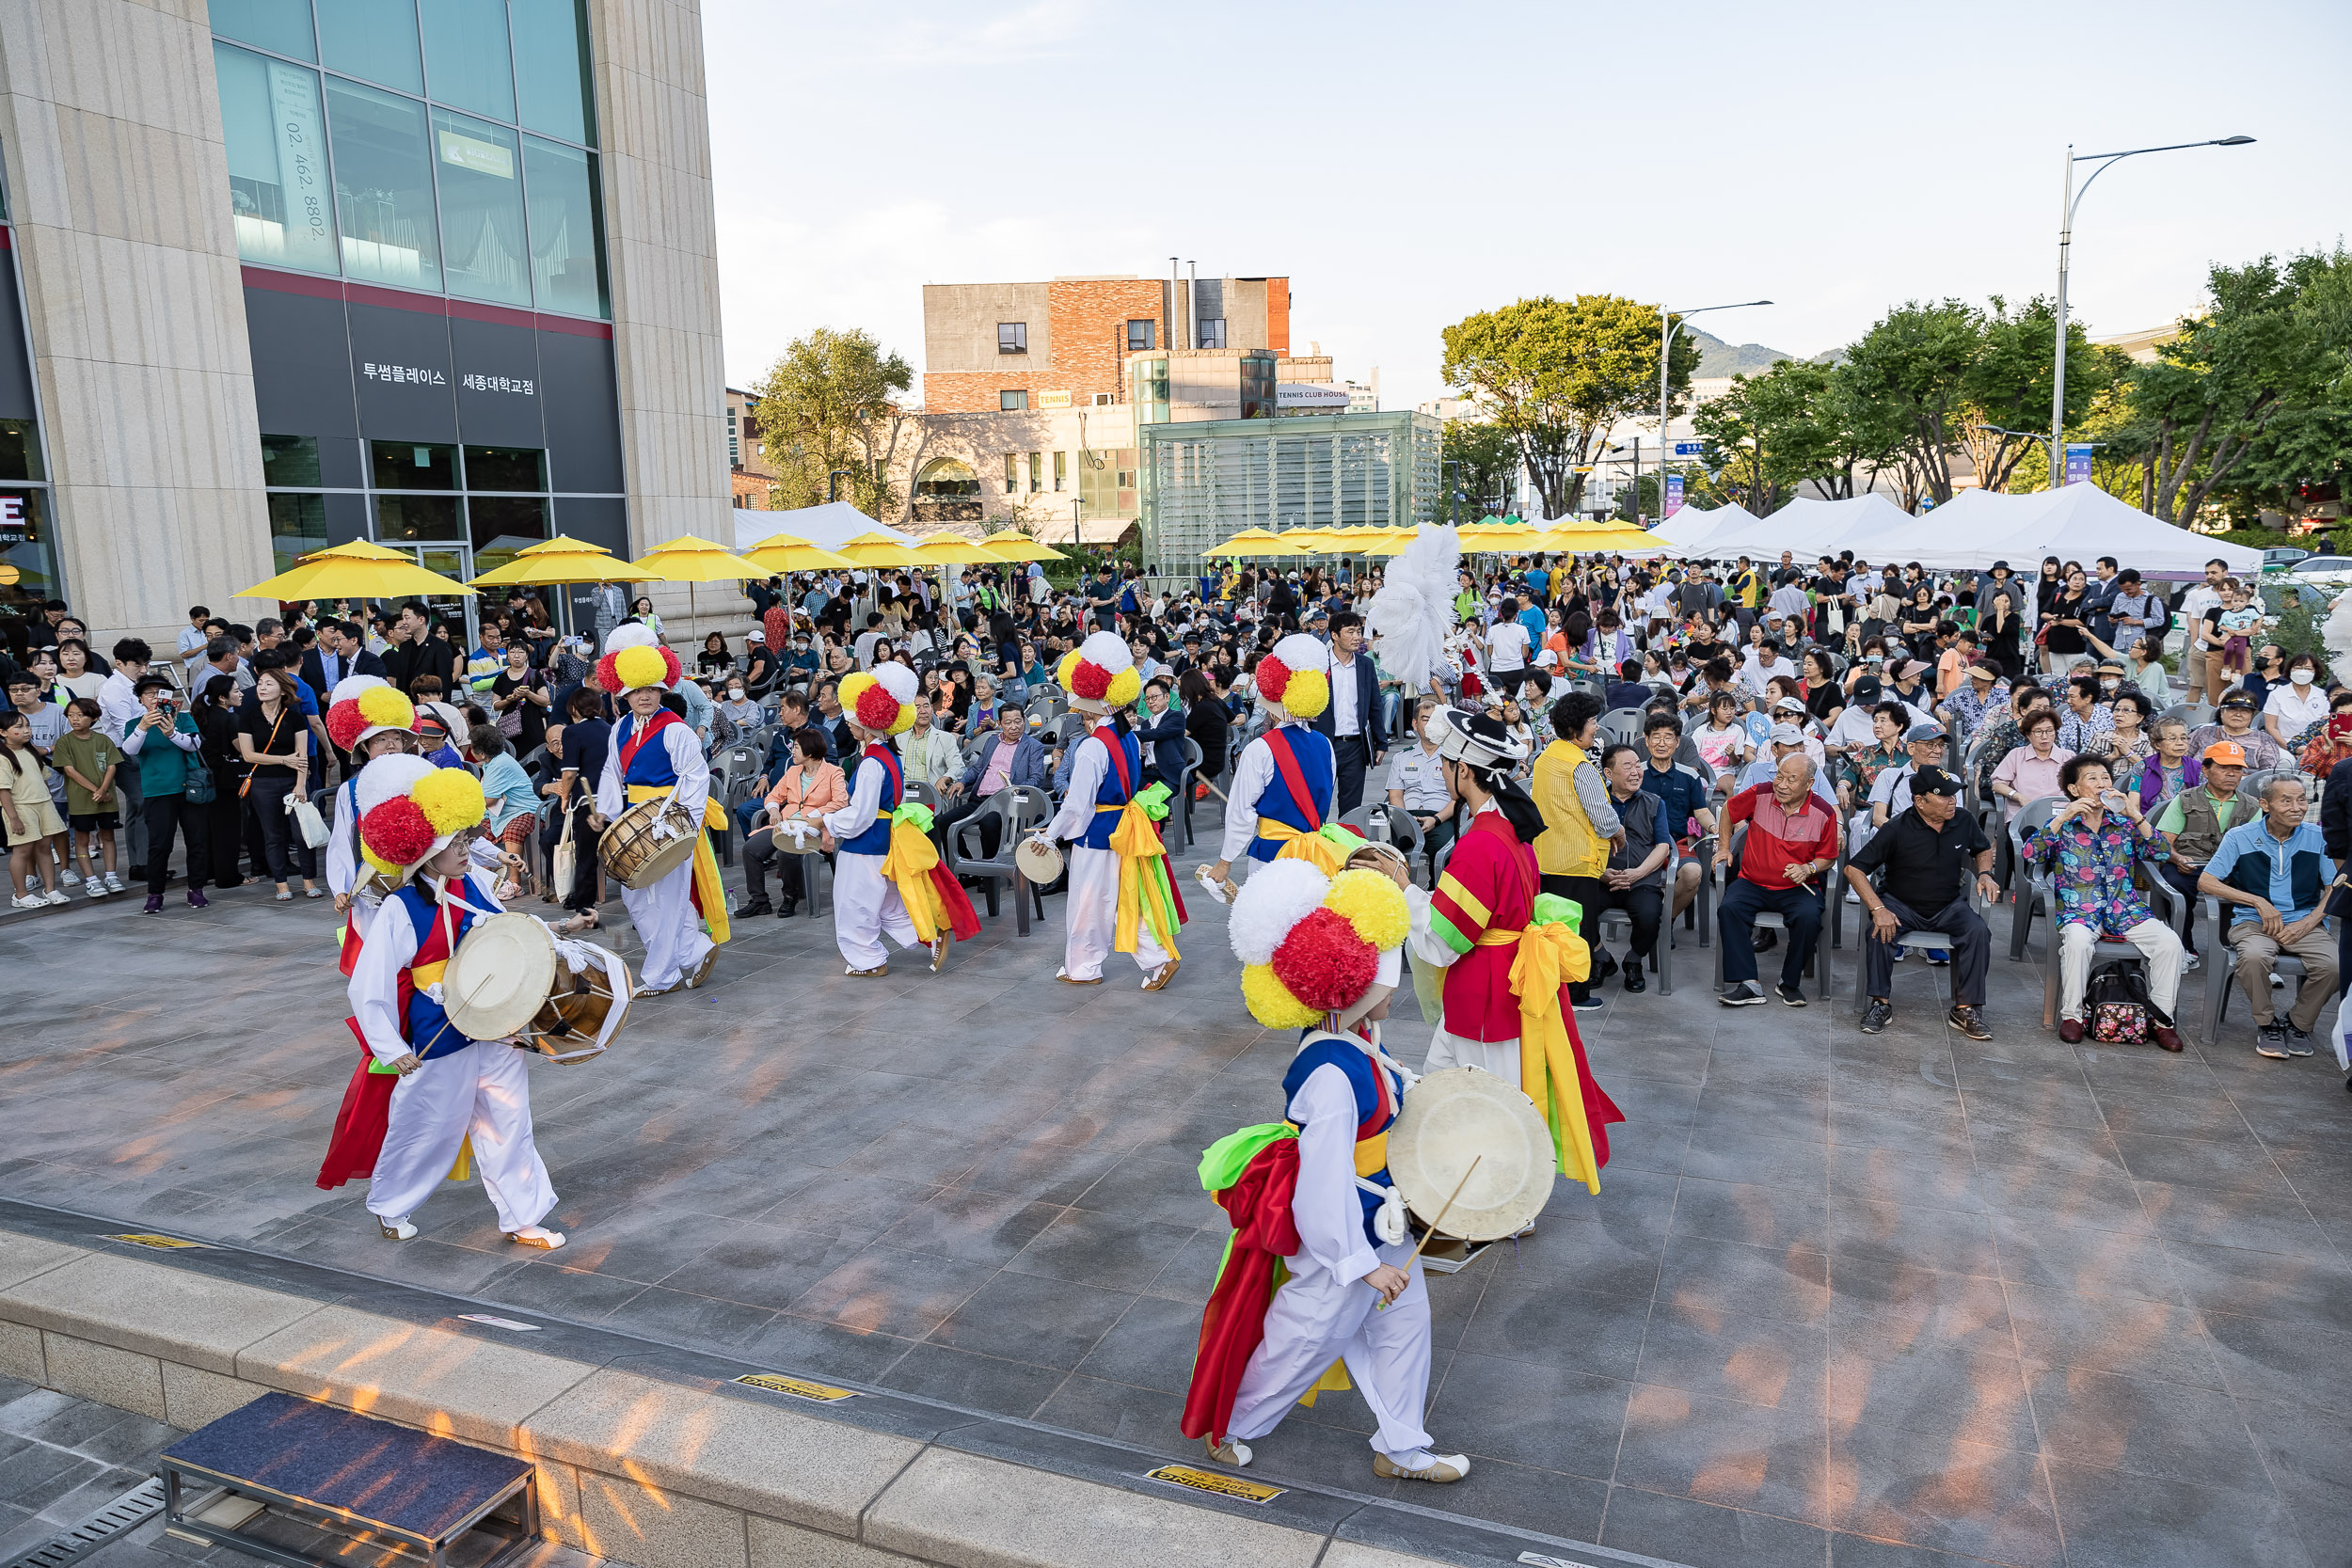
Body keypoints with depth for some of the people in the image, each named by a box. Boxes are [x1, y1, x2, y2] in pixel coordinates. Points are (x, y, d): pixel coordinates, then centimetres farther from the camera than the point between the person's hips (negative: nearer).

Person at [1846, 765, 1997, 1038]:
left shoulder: (1964, 821, -4)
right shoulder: (1897, 830, -17)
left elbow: (1983, 849, 21)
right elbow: (1854, 869, -17)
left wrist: (1985, 874, -2)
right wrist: (1878, 909, -27)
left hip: (1948, 906, 3)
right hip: (1901, 905, -3)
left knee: (1979, 931, -25)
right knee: (1880, 930, -33)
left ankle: (1966, 1010, -16)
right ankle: (1880, 1003, -17)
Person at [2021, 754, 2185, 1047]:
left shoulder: (2124, 824, 12)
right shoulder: (2061, 824, 6)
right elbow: (2030, 855, -11)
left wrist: (2134, 815, -11)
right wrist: (2063, 817, -16)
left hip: (2126, 910, 3)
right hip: (2079, 911, -3)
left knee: (2170, 941, -22)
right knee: (2077, 940, -36)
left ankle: (2162, 1019, -8)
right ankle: (2071, 1015, -19)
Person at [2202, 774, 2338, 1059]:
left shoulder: (2319, 838, 7)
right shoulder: (2240, 837, 1)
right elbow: (2205, 882, -4)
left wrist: (2307, 923, -11)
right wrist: (2259, 902, -13)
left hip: (2304, 922, 2)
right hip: (2253, 921, -2)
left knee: (2332, 965, -29)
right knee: (2253, 956, -36)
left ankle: (2299, 1024, 1)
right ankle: (2267, 1024, -8)